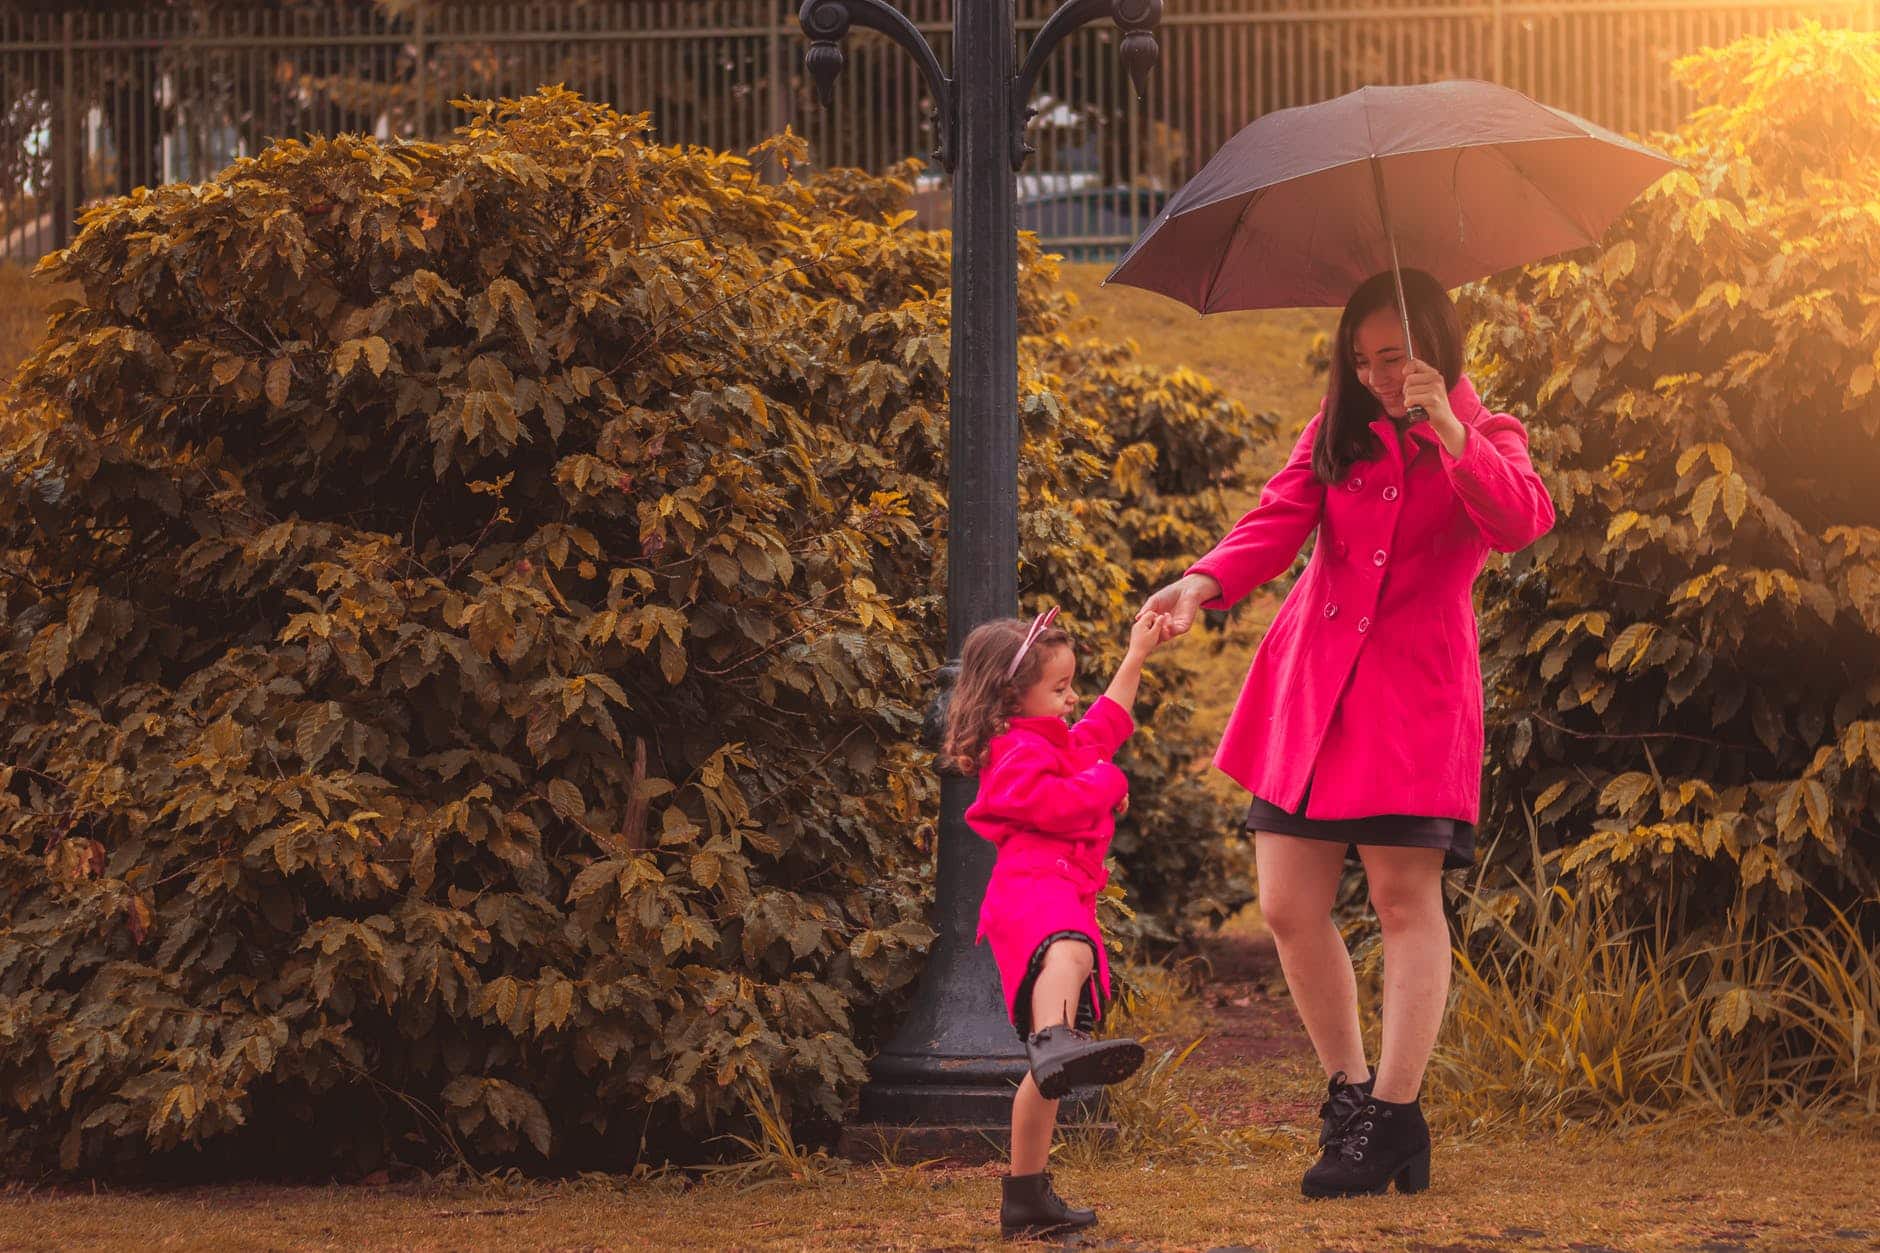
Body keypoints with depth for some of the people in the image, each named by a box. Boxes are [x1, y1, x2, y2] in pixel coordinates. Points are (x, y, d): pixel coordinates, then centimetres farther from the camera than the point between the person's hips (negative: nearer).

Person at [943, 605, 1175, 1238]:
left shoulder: (1056, 744, 32)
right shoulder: (1015, 755, 0)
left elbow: (1104, 724, 50)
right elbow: (1064, 806, -14)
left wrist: (1136, 656, 52)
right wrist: (1108, 780, 5)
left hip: (1065, 896, 10)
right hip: (1033, 889, -10)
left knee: (1049, 1076, 11)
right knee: (1069, 951, -46)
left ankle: (1026, 1196, 16)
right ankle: (1056, 1043, -79)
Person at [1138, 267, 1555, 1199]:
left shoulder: (1486, 442, 5)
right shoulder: (1337, 433, 14)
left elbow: (1524, 522, -16)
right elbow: (1279, 519, -2)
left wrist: (1449, 434, -28)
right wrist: (1206, 582, -21)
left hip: (1415, 689, -4)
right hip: (1311, 683, 4)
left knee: (1406, 892, -11)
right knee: (1288, 904, -1)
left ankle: (1394, 1113, -7)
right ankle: (1348, 1089, 15)